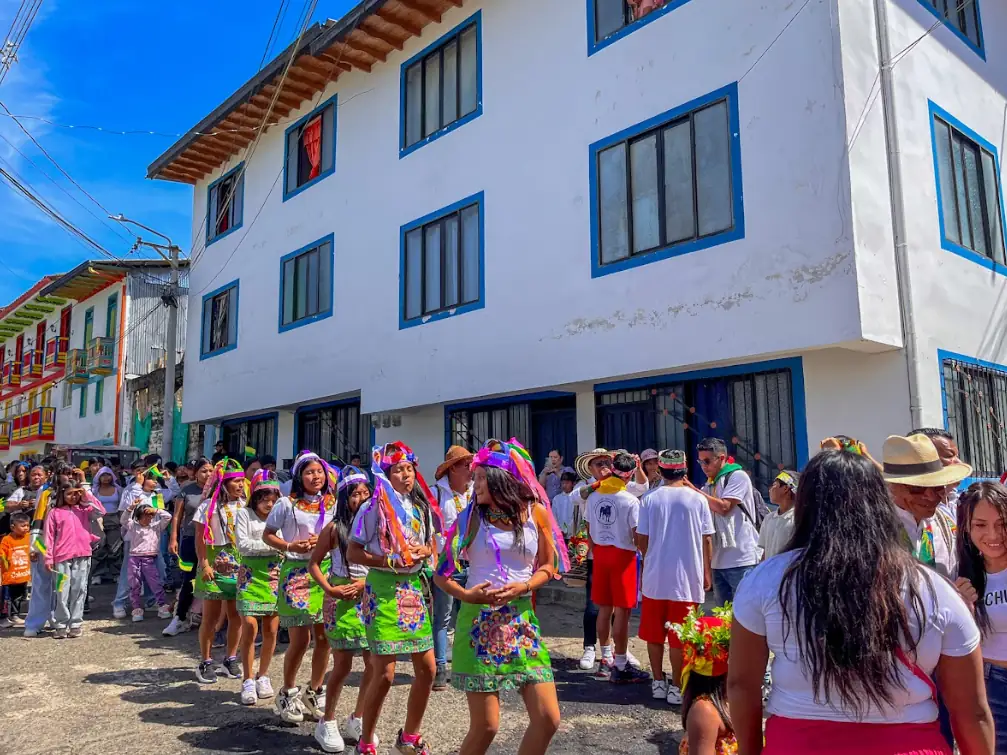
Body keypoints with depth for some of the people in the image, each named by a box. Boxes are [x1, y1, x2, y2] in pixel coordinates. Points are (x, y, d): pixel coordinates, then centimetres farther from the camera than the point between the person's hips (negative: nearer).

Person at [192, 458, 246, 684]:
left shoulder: (244, 505, 4)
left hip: (239, 566, 3)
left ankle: (230, 659, 22)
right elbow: (200, 538, -5)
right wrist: (204, 564, -12)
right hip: (215, 565, -3)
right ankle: (206, 663, 16)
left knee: (236, 615, 7)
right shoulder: (209, 506, -5)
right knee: (211, 616, 4)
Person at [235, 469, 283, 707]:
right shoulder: (244, 514, 1)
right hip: (251, 577, -2)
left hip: (274, 578, 2)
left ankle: (263, 676, 23)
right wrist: (273, 545, -14)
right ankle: (248, 681, 7)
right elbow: (243, 545, -8)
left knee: (271, 631, 5)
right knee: (250, 628, -7)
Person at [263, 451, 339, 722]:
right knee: (300, 639, -2)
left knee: (324, 638, 6)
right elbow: (267, 535, 2)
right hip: (296, 573, -3)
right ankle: (288, 694, 20)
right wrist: (290, 546, -14)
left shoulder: (333, 504, 6)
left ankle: (314, 693, 25)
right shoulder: (287, 504, -3)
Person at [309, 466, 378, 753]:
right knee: (343, 665, 1)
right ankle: (327, 723, 20)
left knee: (374, 664, 4)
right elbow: (314, 563, 0)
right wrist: (329, 589, -13)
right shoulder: (334, 528, -4)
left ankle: (357, 720, 23)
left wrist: (366, 582, -13)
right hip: (342, 600, -3)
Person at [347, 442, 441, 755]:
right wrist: (390, 562, -21)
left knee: (427, 669, 9)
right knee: (385, 674, -5)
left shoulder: (421, 507, 7)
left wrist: (424, 551, -6)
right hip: (384, 591, -6)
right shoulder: (374, 508, -10)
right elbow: (353, 554, -9)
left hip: (414, 589, 6)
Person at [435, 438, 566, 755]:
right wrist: (466, 595, -18)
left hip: (521, 620, 3)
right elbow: (441, 574, 0)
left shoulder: (536, 512, 0)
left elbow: (547, 566, 9)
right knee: (485, 726, 0)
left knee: (548, 718, 0)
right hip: (479, 620, -2)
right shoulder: (470, 517, -4)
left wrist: (525, 586, -11)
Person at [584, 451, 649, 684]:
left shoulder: (593, 496, 2)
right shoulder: (631, 500, -15)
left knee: (604, 608, 14)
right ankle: (620, 666, 6)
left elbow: (589, 530, 9)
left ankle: (605, 658, 25)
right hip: (623, 555, -6)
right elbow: (637, 535, -15)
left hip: (600, 553, 6)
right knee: (622, 611, 1)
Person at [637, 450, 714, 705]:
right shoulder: (697, 499, -6)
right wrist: (707, 572, 11)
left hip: (655, 576, 1)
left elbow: (641, 539, -2)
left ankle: (658, 682, 23)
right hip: (687, 577, -1)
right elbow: (707, 540, -1)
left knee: (654, 634, 14)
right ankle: (676, 687, 12)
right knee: (679, 637, 6)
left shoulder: (650, 499, -4)